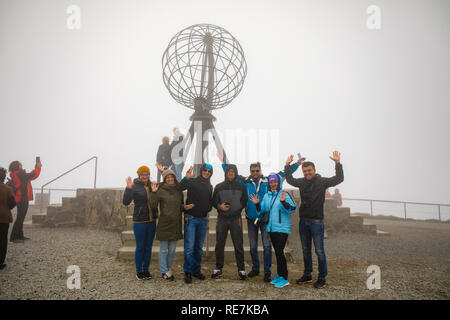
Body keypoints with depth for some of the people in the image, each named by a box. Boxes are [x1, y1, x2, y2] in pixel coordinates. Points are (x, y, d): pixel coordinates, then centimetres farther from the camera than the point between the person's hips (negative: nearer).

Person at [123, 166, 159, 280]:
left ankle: (146, 270, 25)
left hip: (152, 221, 4)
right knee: (140, 247, 4)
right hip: (139, 221, -4)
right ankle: (139, 271, 19)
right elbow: (126, 202, -19)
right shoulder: (134, 187, -9)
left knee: (148, 247, 12)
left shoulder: (152, 185, 4)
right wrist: (128, 188, -32)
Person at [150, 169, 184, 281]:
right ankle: (164, 271, 17)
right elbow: (153, 205, -14)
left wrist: (185, 207, -2)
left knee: (172, 250, 13)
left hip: (175, 224, 5)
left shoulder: (179, 191, 8)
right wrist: (153, 192, -23)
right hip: (164, 224, -5)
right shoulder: (160, 191, -7)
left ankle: (169, 269, 27)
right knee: (164, 250, 4)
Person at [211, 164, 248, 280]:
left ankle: (241, 269, 10)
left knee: (238, 245, 0)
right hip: (222, 219, 1)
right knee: (219, 245, 6)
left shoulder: (241, 186, 8)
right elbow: (214, 201, 10)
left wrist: (237, 209, -2)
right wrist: (220, 206, -9)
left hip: (236, 219, -1)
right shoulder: (219, 187, 9)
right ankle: (218, 268, 19)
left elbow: (244, 202, 11)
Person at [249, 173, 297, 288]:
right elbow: (262, 210, 11)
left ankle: (284, 278, 2)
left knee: (279, 252, -8)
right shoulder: (266, 196, 10)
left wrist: (283, 202, -33)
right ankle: (279, 275, 26)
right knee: (277, 252, 15)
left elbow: (292, 209, -18)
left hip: (282, 228, -6)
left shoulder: (284, 195, -8)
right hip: (271, 228, 6)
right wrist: (257, 204, -7)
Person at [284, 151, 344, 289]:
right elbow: (289, 180, 24)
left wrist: (337, 163, -26)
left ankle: (322, 278, 11)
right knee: (305, 250, 15)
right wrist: (287, 165, 18)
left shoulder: (322, 181, -7)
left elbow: (339, 179, -16)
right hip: (303, 221, 6)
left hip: (316, 222, -5)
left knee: (319, 251, -1)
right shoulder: (301, 182, 7)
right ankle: (307, 275, 28)